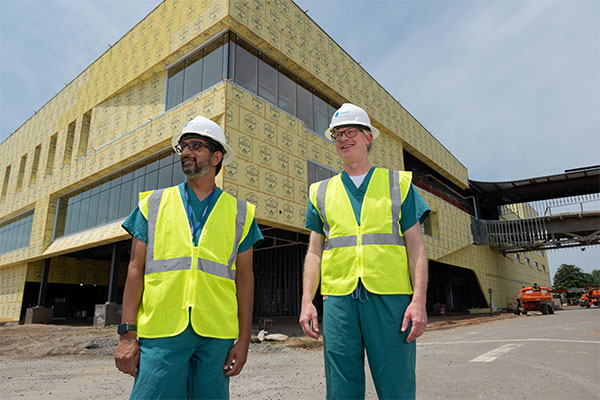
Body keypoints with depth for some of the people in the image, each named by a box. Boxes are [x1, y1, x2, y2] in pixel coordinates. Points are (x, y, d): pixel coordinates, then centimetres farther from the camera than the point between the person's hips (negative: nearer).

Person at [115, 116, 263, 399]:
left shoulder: (239, 212, 8)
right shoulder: (154, 204, 9)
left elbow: (244, 279, 5)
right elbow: (136, 269, 5)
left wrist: (244, 340, 1)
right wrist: (127, 334, -2)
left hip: (216, 335, 1)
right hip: (160, 333, 0)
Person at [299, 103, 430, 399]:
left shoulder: (398, 183, 10)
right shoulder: (321, 192, 15)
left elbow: (415, 245, 4)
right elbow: (314, 252, 13)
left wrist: (419, 300, -7)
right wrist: (307, 301, 2)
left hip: (390, 298, -1)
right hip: (338, 299, 2)